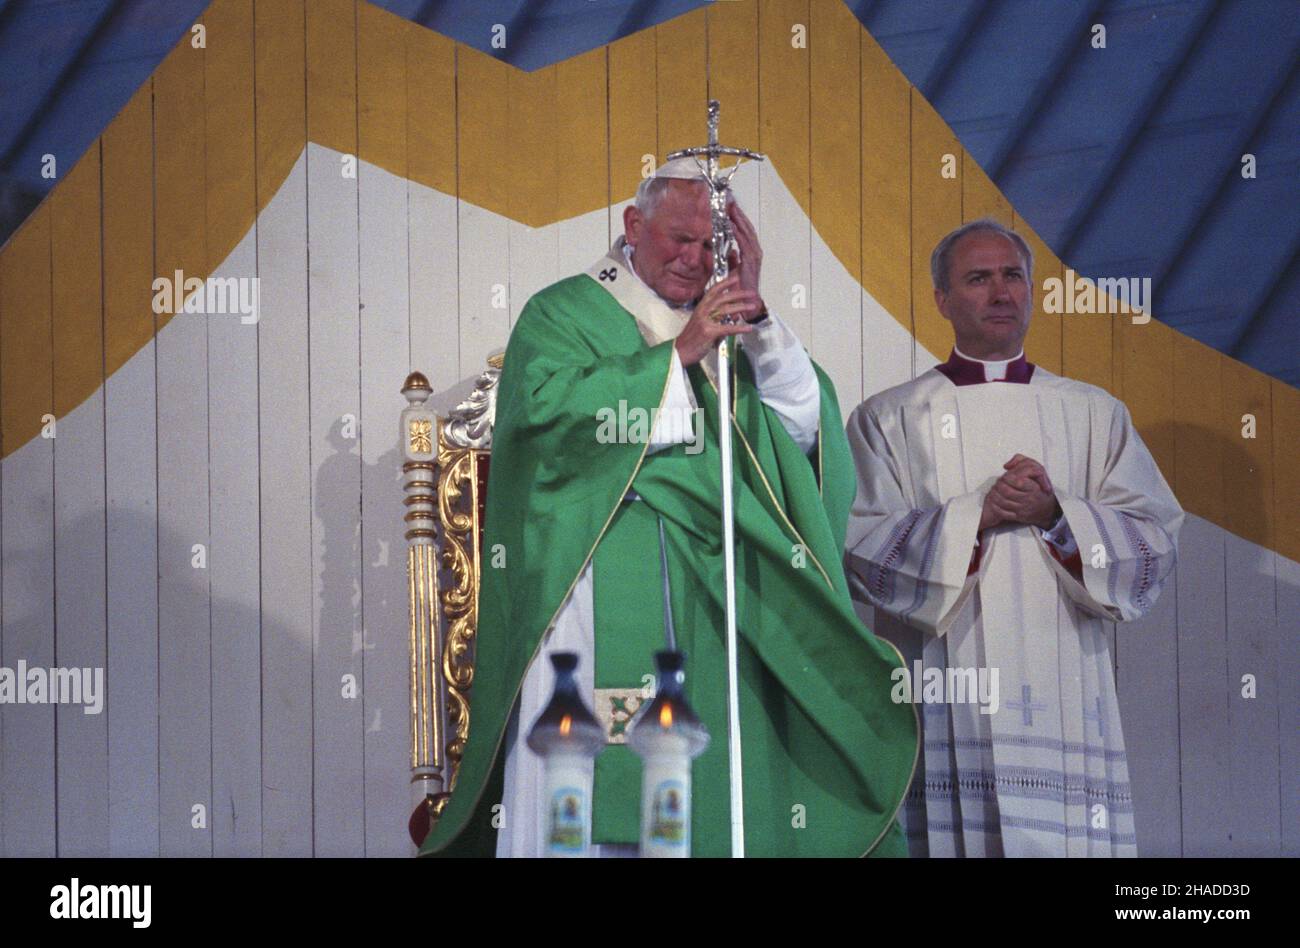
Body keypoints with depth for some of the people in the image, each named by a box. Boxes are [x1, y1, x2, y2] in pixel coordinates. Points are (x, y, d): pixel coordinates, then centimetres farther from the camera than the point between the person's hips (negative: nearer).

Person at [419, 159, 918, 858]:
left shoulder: (728, 330, 20)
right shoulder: (563, 313, 8)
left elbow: (804, 423, 6)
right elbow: (547, 409, -12)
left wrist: (756, 312, -4)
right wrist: (677, 353, -12)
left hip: (706, 593, 4)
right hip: (594, 588, -4)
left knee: (703, 790, -2)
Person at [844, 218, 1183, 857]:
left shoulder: (1094, 414, 14)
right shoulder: (887, 419, 9)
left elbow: (1155, 544, 6)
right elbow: (859, 548, -2)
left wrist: (1057, 516, -11)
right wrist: (977, 515, -12)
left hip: (1061, 699, 1)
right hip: (941, 702, -1)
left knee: (1067, 837, -8)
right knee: (950, 835, -9)